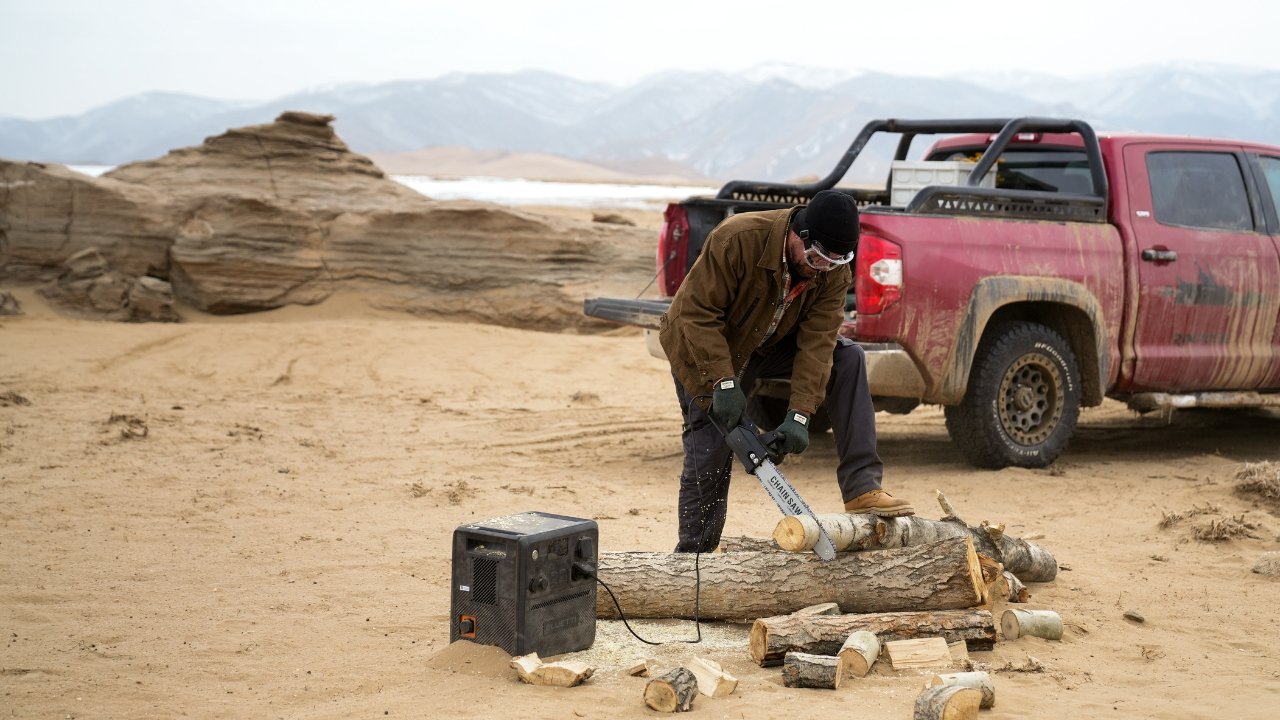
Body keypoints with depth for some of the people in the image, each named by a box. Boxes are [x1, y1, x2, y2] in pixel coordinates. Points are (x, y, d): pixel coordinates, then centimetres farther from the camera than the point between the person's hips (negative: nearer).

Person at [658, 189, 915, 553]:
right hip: (705, 353, -4)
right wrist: (725, 383, -37)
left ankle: (862, 489, -18)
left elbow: (817, 342, -24)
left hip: (771, 344, 5)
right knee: (709, 458, -9)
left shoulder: (833, 272, -20)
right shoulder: (738, 238, -35)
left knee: (848, 358, -15)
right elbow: (697, 312, -32)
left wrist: (799, 415, -33)